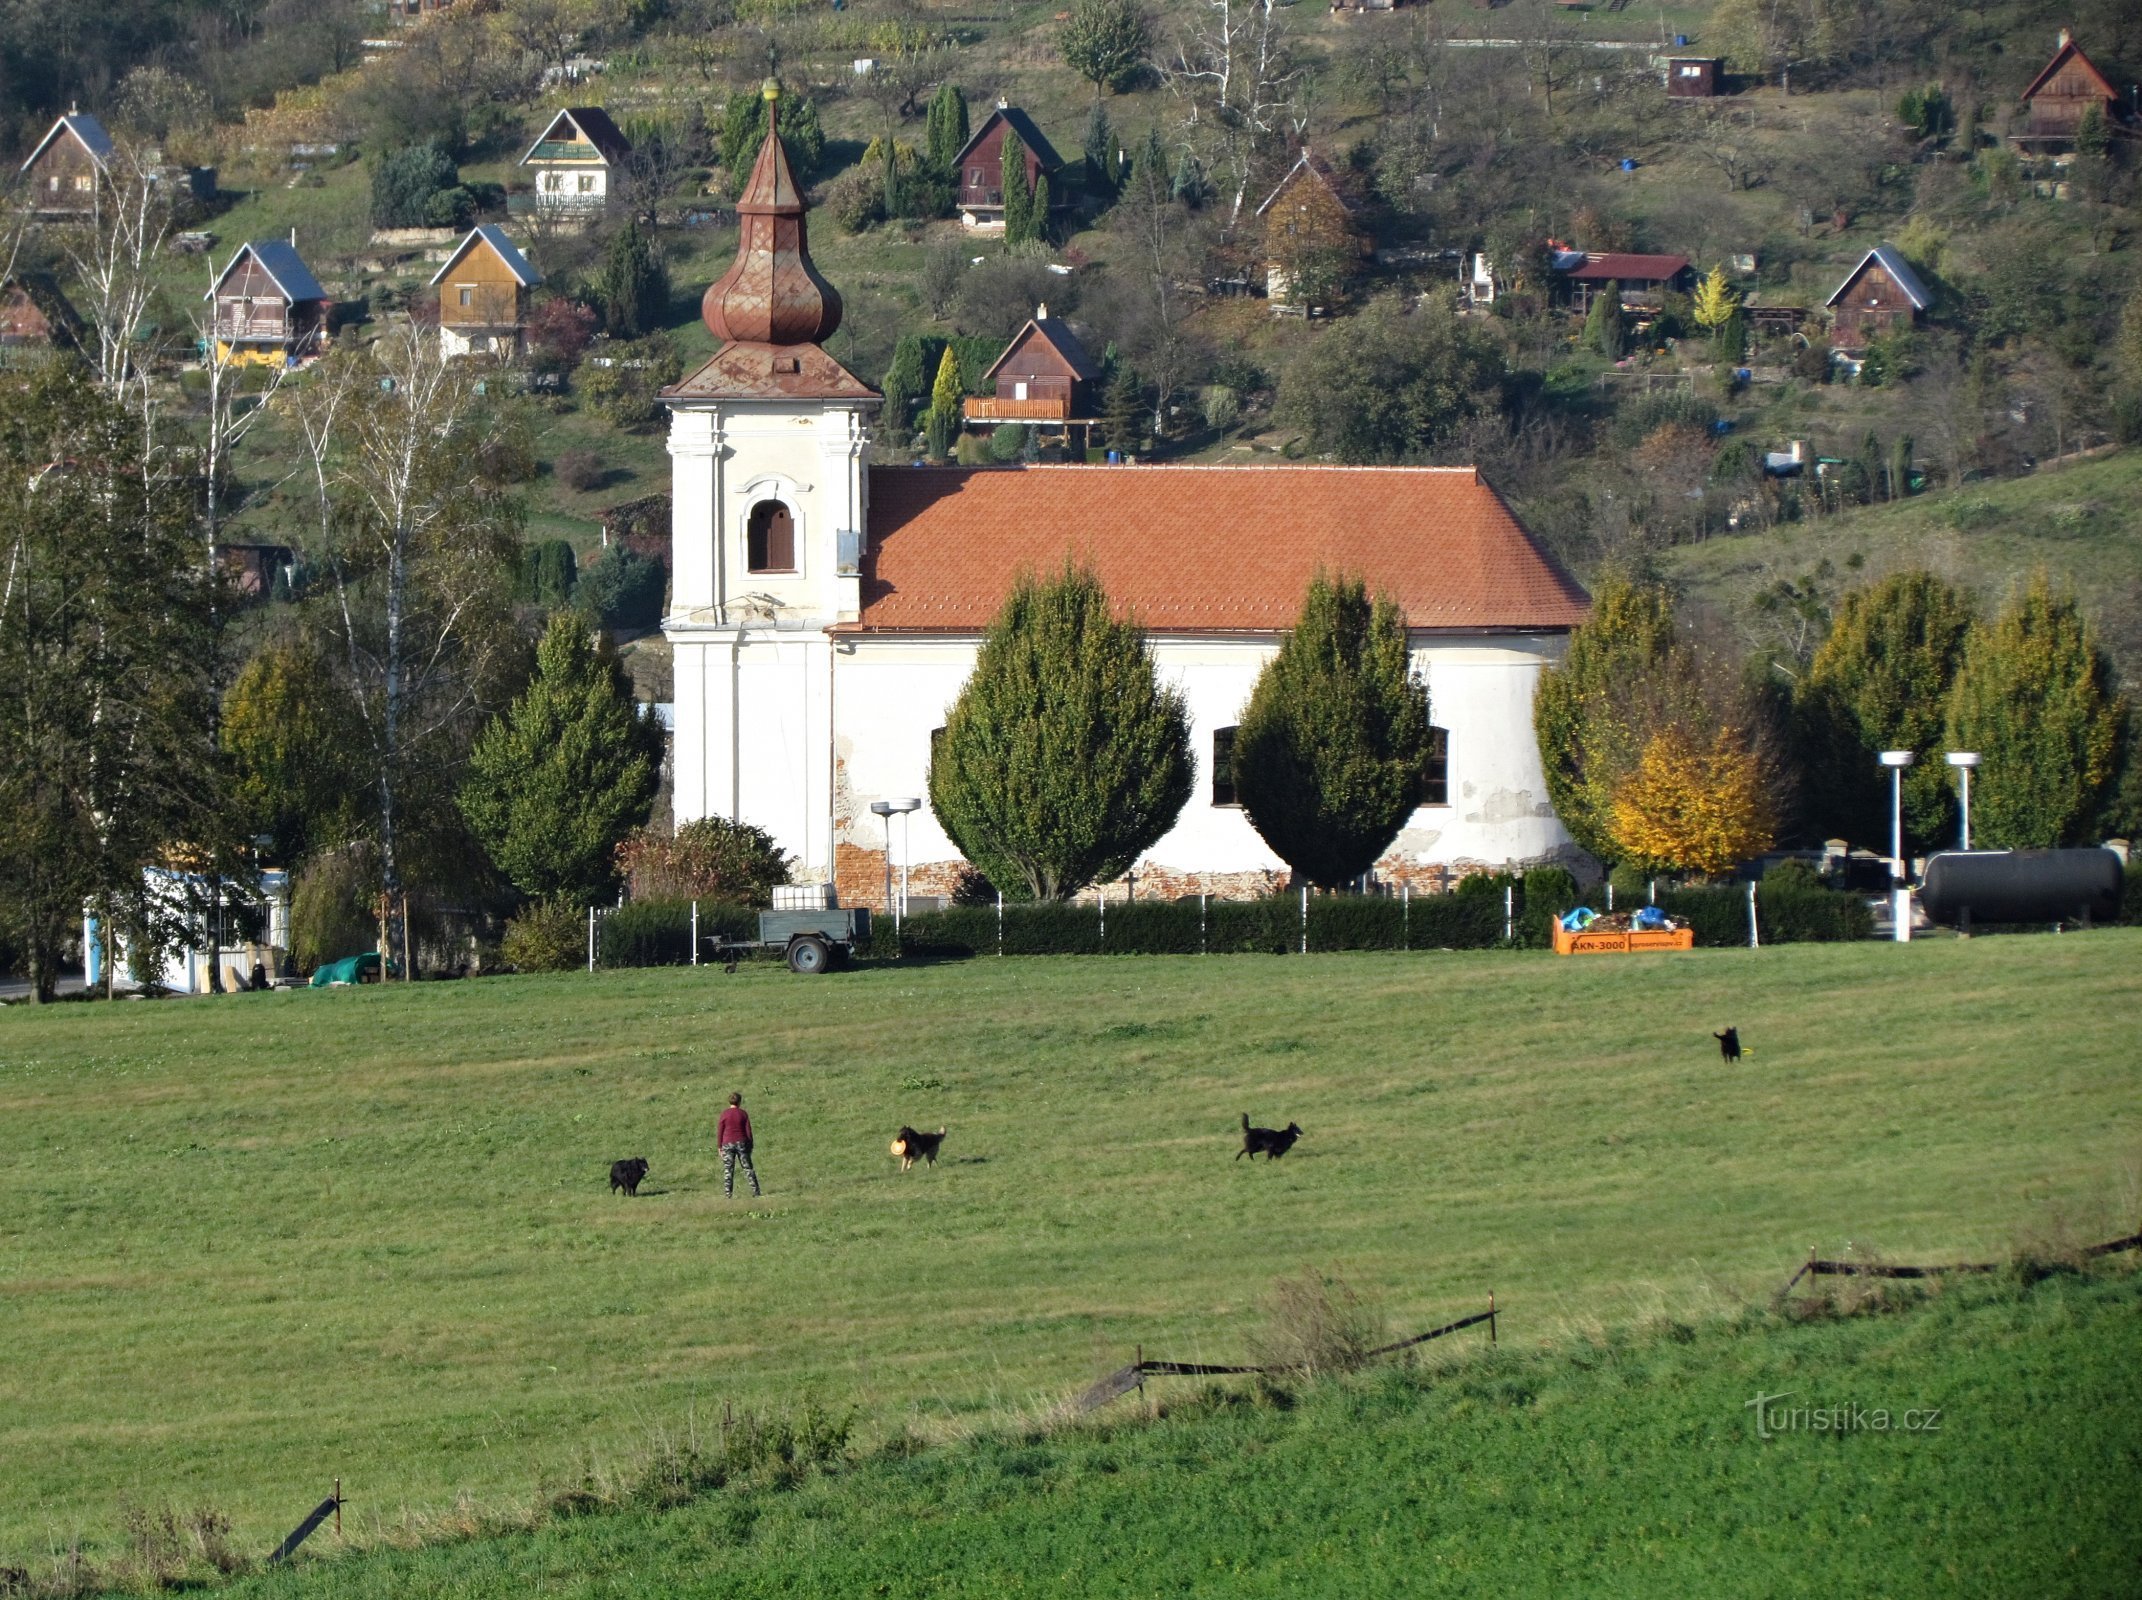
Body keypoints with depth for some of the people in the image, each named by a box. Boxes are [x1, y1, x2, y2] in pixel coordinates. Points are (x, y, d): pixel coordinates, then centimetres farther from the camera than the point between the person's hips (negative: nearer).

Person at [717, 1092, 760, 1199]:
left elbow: (720, 1131, -4)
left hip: (728, 1144, -1)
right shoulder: (743, 1114, 0)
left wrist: (719, 1146, 3)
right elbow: (748, 1131, 1)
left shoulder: (724, 1114, -4)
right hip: (741, 1142, 1)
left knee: (728, 1170, 0)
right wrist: (750, 1146, 8)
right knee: (748, 1167, 7)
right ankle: (755, 1190, 5)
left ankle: (728, 1194, -5)